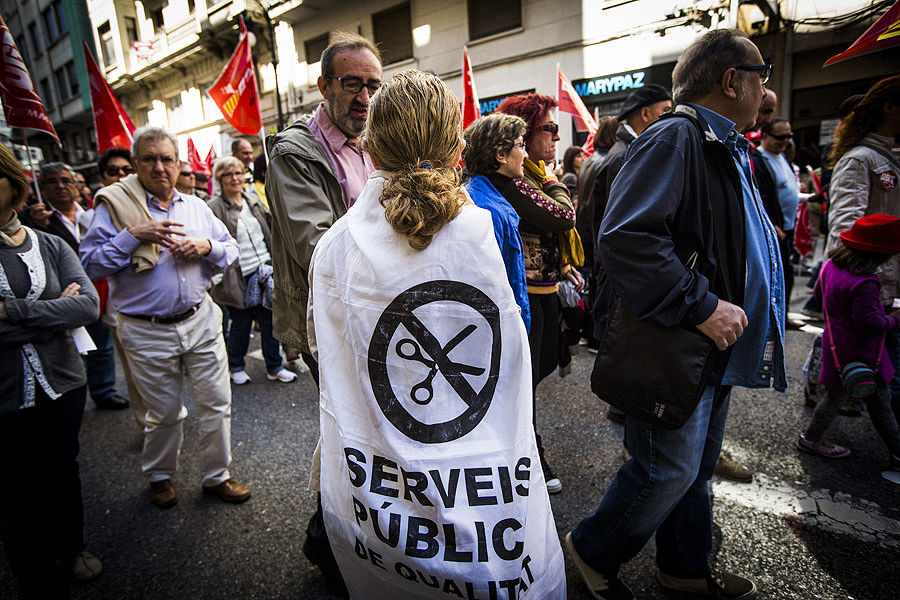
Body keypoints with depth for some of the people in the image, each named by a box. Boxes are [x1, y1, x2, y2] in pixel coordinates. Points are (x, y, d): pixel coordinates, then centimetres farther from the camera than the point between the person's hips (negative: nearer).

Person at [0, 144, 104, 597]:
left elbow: (89, 306, -10)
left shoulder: (50, 245, 3)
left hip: (62, 385, 3)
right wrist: (55, 310, -14)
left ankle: (71, 548, 45)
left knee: (63, 471, 20)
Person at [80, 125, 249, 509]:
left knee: (217, 404, 7)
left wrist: (207, 246, -10)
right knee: (165, 413, 12)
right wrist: (132, 236, -20)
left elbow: (231, 250, 10)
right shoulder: (114, 206, -3)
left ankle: (217, 476, 27)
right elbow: (89, 265, -9)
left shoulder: (196, 206, 8)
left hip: (201, 321, 3)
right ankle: (159, 476, 39)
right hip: (147, 332, -3)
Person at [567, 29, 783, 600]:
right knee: (670, 470, 0)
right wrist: (702, 306, -26)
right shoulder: (674, 138, -16)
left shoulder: (728, 148, 18)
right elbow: (624, 239, -31)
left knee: (698, 466, 21)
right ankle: (594, 550, 25)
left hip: (716, 344, 10)